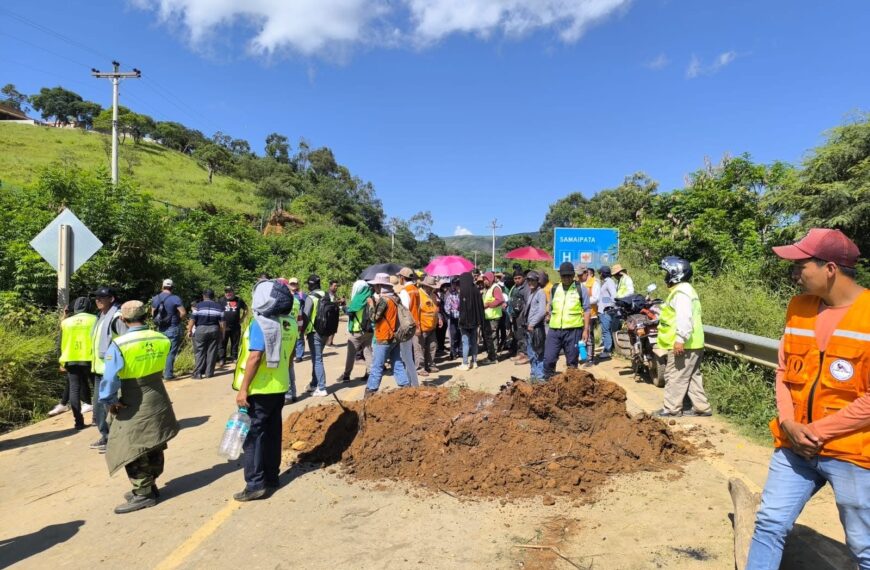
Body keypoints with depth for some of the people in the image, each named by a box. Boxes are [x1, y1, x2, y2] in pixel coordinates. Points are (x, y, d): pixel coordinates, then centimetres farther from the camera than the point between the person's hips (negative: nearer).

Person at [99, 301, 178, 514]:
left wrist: (109, 401, -4)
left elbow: (110, 378, -20)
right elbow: (160, 366, 4)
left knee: (133, 451, 6)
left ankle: (143, 494, 12)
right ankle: (149, 486, 33)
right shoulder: (162, 340, -2)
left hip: (134, 406, -6)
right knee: (154, 448, 18)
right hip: (158, 402, 6)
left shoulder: (119, 344, -18)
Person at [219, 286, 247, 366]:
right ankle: (222, 359, 4)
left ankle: (234, 357, 19)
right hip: (224, 326, -1)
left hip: (236, 326, 1)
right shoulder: (221, 300, 4)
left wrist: (242, 318, 9)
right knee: (222, 343, -2)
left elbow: (246, 309, 18)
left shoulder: (239, 300, 5)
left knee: (235, 343, 9)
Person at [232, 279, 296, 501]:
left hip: (261, 389, -7)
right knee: (272, 433, 16)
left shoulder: (260, 324, -18)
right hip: (279, 387, 8)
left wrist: (243, 388, -19)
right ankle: (271, 478, 25)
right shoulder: (290, 323, 5)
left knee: (254, 435, 1)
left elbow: (254, 358, -23)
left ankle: (256, 485, 3)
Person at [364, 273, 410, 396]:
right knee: (398, 364, 10)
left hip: (384, 339, -8)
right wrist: (375, 303, 13)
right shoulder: (394, 298, 9)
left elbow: (374, 318, -17)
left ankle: (371, 390, 3)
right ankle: (406, 385, 9)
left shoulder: (383, 300, -17)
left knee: (377, 367, -2)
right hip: (394, 337, 8)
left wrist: (371, 304, -5)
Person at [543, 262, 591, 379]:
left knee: (572, 361, 8)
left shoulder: (580, 289, 1)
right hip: (554, 330, 3)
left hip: (573, 330, -3)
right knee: (548, 360, -1)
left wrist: (585, 330, -4)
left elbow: (586, 310, 1)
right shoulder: (554, 289, 11)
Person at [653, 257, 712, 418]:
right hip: (692, 344, 11)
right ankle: (702, 407, 20)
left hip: (683, 345, -11)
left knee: (675, 376, -4)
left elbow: (684, 317, -27)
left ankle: (671, 409, 2)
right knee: (692, 376, 15)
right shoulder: (683, 289, 19)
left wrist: (680, 339, -31)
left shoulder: (681, 291, -16)